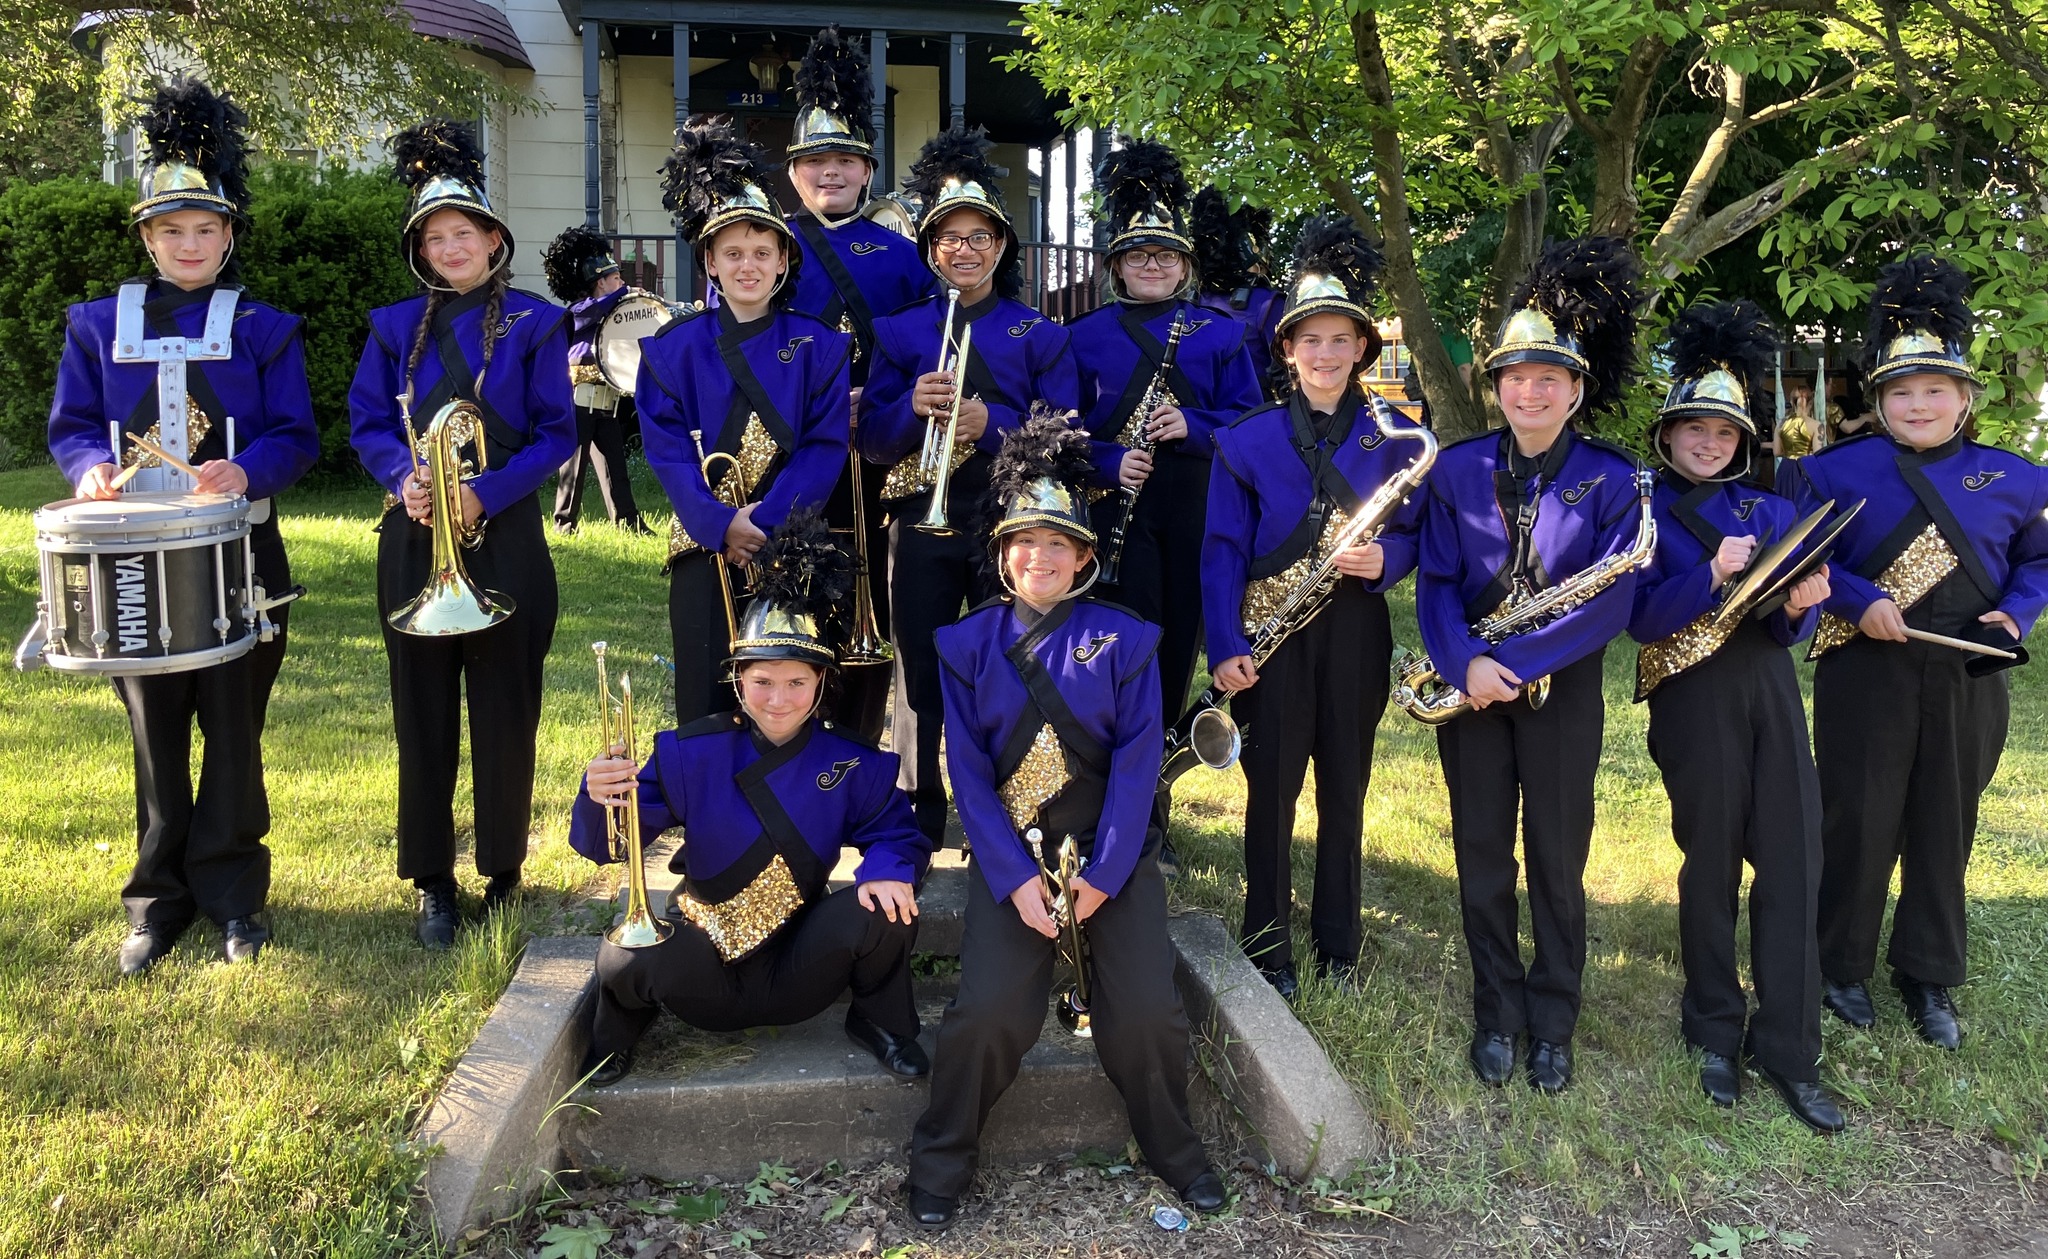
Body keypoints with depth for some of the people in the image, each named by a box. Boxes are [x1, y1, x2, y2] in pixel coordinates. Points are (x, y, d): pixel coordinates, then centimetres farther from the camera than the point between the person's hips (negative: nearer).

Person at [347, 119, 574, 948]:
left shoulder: (534, 323, 2)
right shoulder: (395, 327, 10)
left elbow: (556, 435, -3)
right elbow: (367, 426, 5)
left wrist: (486, 493, -16)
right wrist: (406, 477, -16)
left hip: (504, 539, -2)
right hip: (413, 540, 2)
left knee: (505, 712, 3)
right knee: (424, 716, 4)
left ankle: (503, 871, 18)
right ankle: (431, 881, 15)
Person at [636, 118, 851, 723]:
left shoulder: (816, 346, 3)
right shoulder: (674, 348, 4)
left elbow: (825, 446, -5)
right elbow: (666, 447, -3)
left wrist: (767, 522, -17)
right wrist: (722, 524, -17)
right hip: (705, 548, 0)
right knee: (706, 710, 3)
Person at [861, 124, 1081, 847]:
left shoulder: (1040, 335, 5)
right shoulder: (899, 331, 8)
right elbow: (871, 440, 2)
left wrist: (991, 422, -19)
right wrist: (914, 407, -19)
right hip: (922, 524, 1)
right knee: (919, 680, 4)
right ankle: (916, 831, 18)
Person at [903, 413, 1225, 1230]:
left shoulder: (1126, 640, 1)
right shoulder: (967, 644, 3)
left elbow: (1137, 764, -5)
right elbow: (967, 770, -3)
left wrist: (1101, 876, -14)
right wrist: (1014, 879, -13)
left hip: (1114, 855, 0)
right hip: (1012, 858, 0)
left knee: (1145, 1014, -13)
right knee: (988, 1011, -17)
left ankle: (1172, 1149, 17)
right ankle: (940, 1164, 8)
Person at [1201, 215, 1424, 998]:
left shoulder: (1392, 438, 5)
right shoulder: (1248, 439, 1)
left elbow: (1414, 535, 9)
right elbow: (1222, 549, -2)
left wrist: (1384, 559, -15)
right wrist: (1225, 646, -11)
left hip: (1355, 631, 1)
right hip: (1272, 633, -1)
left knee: (1345, 787, 9)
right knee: (1272, 786, 2)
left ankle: (1339, 947, 22)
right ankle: (1266, 946, 14)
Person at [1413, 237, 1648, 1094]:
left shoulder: (1611, 479, -5)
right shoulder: (1457, 469, 0)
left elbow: (1611, 603, -12)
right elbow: (1436, 583, -3)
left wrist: (1515, 662, -20)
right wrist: (1464, 663, -21)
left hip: (1563, 688, -1)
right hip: (1473, 684, 2)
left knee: (1558, 860, 7)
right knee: (1482, 857, 9)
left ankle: (1553, 1024, 23)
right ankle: (1496, 1014, 24)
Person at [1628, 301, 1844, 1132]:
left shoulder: (1770, 510, 13)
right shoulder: (1641, 510, 0)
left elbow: (1788, 627, 9)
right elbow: (1640, 620, -10)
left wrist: (1801, 603, -13)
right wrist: (1712, 575, -23)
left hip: (1769, 690, 4)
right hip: (1694, 701, -4)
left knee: (1793, 861, -1)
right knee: (1712, 863, 4)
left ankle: (1788, 1049, 8)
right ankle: (1716, 1037, 21)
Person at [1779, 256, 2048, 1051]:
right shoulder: (1839, 471, -4)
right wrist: (1859, 601, -17)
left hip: (1968, 682, 3)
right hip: (1867, 676, -3)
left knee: (1945, 829, 10)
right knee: (1859, 823, 3)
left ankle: (1929, 977, 24)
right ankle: (1842, 967, 20)